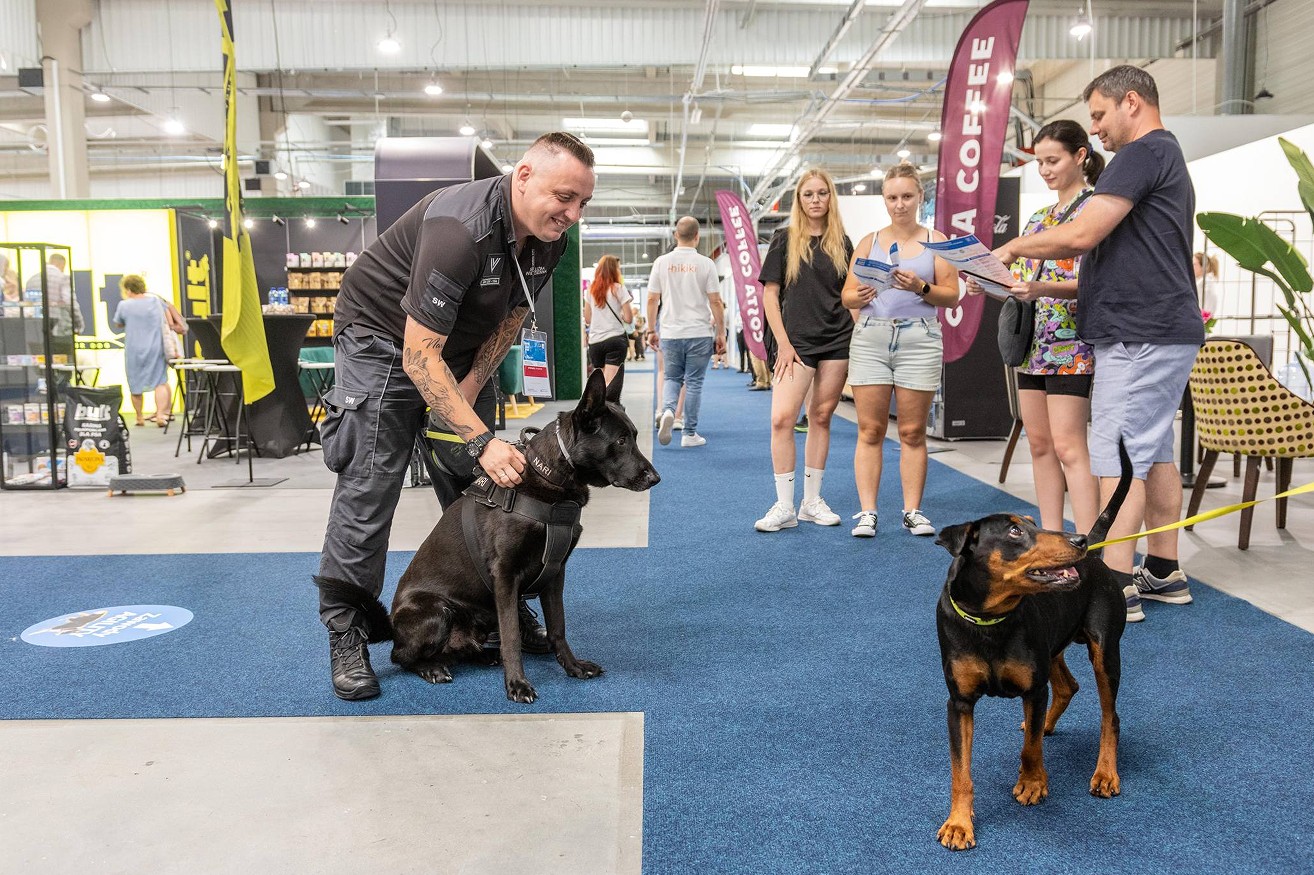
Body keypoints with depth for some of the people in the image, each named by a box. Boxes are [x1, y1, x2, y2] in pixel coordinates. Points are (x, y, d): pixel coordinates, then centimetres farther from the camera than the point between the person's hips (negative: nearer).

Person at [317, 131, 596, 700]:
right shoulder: (460, 229, -36)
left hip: (460, 348, 7)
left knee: (481, 485, 5)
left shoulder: (549, 239, -12)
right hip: (384, 338, -7)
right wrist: (481, 441, -39)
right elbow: (419, 357, -36)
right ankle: (345, 633, 3)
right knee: (368, 489, -9)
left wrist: (468, 391, -9)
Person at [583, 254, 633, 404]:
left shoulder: (591, 290, 9)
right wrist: (631, 311, 15)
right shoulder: (618, 288, -4)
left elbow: (587, 319, 15)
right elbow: (628, 319, -6)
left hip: (595, 341, 5)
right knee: (610, 386, -11)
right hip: (615, 339, -4)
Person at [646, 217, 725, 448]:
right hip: (699, 333, -2)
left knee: (671, 377, 16)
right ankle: (690, 434, 10)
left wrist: (651, 330, 12)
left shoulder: (662, 262, 1)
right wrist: (720, 333, 3)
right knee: (694, 383, 6)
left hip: (670, 333, 2)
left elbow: (652, 300, 3)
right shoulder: (705, 264, -5)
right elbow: (715, 302, -5)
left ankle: (668, 410, -12)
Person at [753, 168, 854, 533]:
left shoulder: (842, 243, 10)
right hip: (797, 342, -2)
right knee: (782, 419, -14)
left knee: (821, 417, 7)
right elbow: (769, 294, 0)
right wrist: (783, 343, -7)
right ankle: (784, 506, -6)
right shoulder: (785, 240, 2)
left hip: (837, 341, 3)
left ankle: (812, 500, 16)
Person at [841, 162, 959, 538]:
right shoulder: (869, 242, 13)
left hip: (919, 340, -1)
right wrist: (859, 296, -13)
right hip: (870, 338, 1)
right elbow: (846, 295, 10)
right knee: (870, 430, -1)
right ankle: (867, 512, 2)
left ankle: (913, 511, 9)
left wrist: (921, 288, -15)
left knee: (913, 432, 2)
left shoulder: (935, 241, 8)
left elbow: (952, 295, 3)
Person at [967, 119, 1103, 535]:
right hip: (1032, 342, 8)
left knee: (1067, 446, -12)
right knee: (1040, 444, 7)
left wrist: (1046, 288, -31)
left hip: (1071, 342, -8)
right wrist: (988, 286, 0)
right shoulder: (1038, 217, 19)